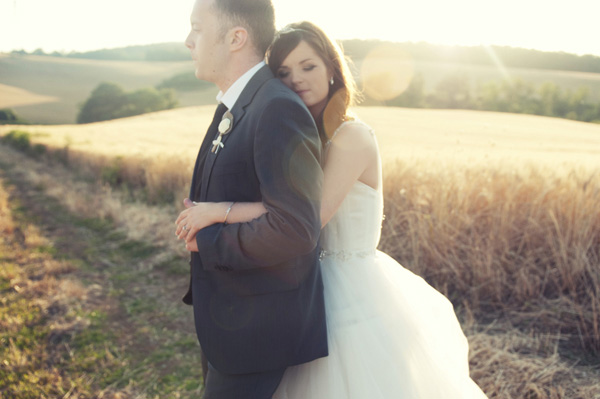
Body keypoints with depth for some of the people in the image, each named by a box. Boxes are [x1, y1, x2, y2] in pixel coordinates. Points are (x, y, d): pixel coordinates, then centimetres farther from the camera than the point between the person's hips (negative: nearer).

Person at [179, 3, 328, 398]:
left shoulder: (279, 110, -24)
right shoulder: (233, 106, 7)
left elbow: (293, 230, -31)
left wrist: (206, 241, -19)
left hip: (256, 327, -9)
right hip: (233, 312, 9)